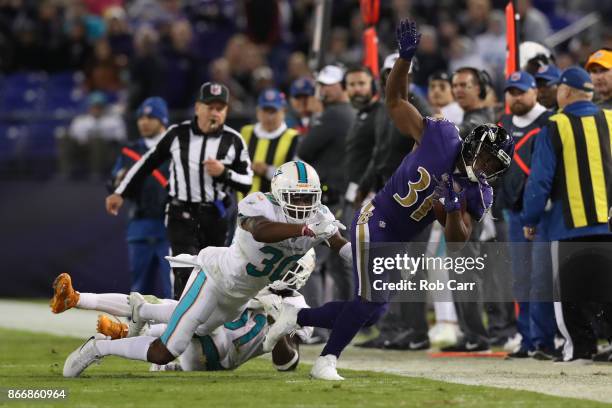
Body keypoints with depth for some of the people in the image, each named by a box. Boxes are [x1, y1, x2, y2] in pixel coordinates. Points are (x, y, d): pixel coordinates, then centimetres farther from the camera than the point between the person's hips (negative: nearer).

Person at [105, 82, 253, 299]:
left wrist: (224, 173, -15)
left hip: (215, 217, 1)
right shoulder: (178, 134, 0)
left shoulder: (233, 140, 1)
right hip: (181, 216, -1)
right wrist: (121, 193, 11)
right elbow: (148, 162, 10)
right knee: (187, 274, -15)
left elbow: (247, 182, 5)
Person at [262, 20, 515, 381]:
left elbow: (457, 241, -9)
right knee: (371, 300, -17)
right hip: (374, 222, -6)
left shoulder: (478, 195, -4)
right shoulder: (441, 137, -14)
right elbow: (395, 101, -5)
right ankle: (327, 360, -3)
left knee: (372, 311, 7)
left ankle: (296, 318, 24)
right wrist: (406, 56, -18)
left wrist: (453, 205, -27)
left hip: (397, 242, 6)